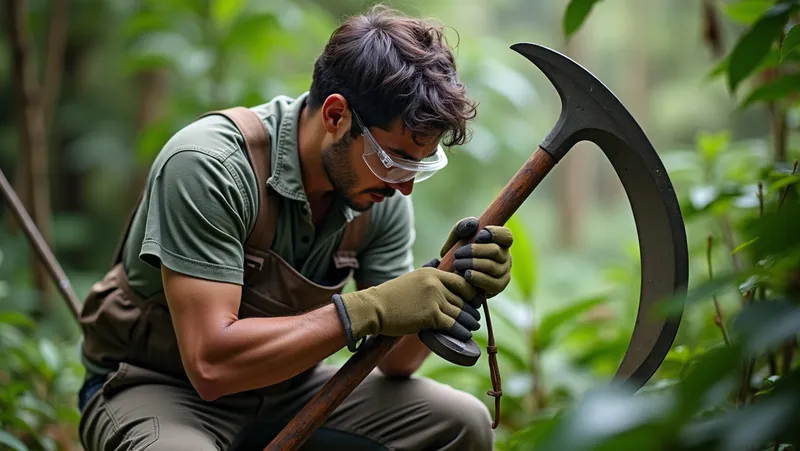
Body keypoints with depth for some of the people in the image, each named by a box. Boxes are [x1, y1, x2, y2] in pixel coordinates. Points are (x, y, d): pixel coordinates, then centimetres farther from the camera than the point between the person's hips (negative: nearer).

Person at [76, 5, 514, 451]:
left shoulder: (382, 194, -8)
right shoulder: (208, 166, -28)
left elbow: (393, 359, -3)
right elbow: (210, 363, -33)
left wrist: (449, 285, -23)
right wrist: (366, 310, -36)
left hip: (282, 385, 6)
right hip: (159, 389, -5)